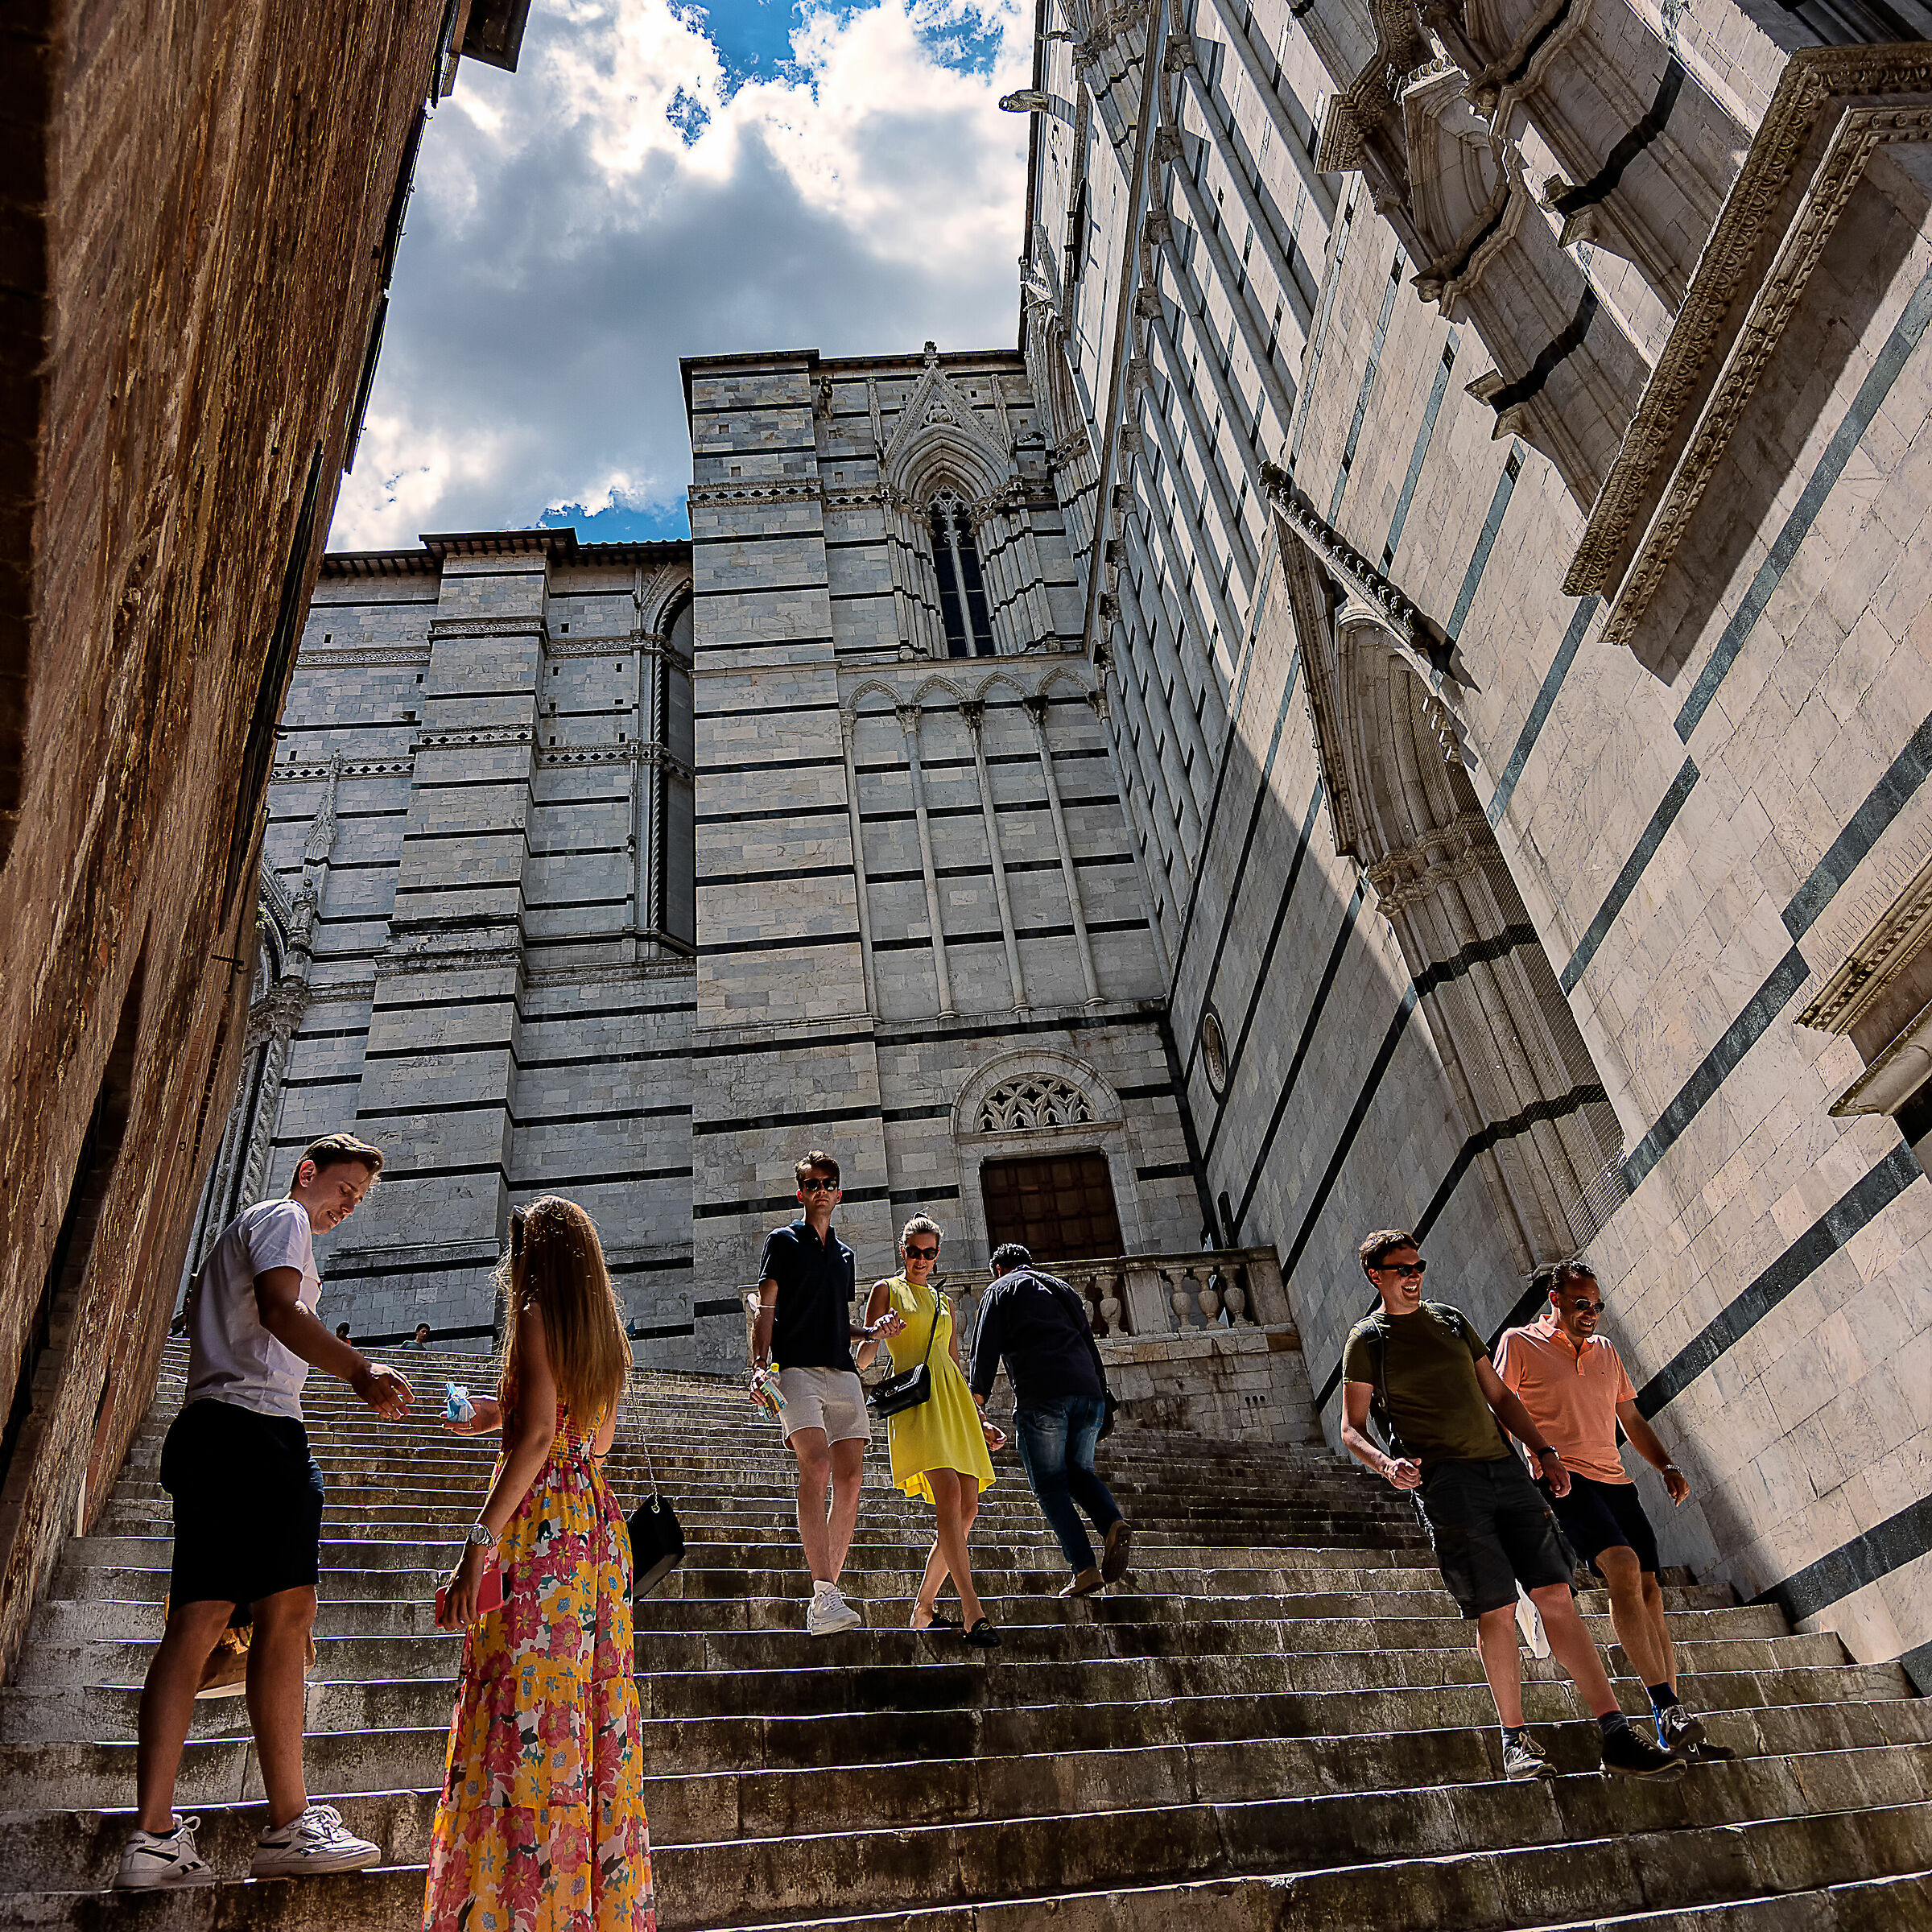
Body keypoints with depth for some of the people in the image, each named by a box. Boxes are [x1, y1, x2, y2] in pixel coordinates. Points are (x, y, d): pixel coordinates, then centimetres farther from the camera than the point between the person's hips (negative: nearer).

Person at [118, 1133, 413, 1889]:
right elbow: (278, 1309, -16)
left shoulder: (240, 1231, 32)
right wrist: (359, 1369, -31)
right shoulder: (284, 1217, 2)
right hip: (256, 1426, -10)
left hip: (202, 1425, 10)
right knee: (286, 1613, -11)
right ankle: (290, 1826, -11)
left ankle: (152, 1835, -1)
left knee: (197, 1623, 3)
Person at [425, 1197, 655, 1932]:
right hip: (599, 1525, 8)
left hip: (540, 1526, -8)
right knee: (593, 1715, 12)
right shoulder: (606, 1333, 15)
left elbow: (538, 1435, -17)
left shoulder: (537, 1318, -6)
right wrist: (500, 1415, 31)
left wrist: (480, 1542, -19)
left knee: (525, 1721, -3)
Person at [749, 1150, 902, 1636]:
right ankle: (824, 1596, -27)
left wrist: (873, 1331, 9)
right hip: (798, 1368, -6)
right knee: (816, 1466, -23)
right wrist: (759, 1365, -13)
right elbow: (766, 1309, 1)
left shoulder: (844, 1254, 24)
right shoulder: (783, 1241, 9)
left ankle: (826, 1597, 4)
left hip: (843, 1373, 6)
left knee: (850, 1478, -4)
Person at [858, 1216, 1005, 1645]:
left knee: (968, 1507, -4)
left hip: (952, 1400, 6)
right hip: (912, 1397, -6)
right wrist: (845, 1374, -19)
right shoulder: (886, 1290, 11)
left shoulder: (944, 1303, 24)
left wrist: (980, 1419, 17)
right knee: (949, 1495, -23)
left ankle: (924, 1608, 9)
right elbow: (868, 1349, 4)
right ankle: (973, 1611, -26)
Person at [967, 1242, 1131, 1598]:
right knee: (1079, 1472, 18)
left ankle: (1085, 1568, -8)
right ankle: (1113, 1522, -10)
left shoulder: (1001, 1289, 14)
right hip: (1088, 1392, 5)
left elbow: (985, 1350, 2)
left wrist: (976, 1402, 1)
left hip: (1041, 1395, -5)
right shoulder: (1063, 1289, 30)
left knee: (1049, 1483, 3)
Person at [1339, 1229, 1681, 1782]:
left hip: (1504, 1466, 5)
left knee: (1556, 1597, 0)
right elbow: (1351, 1430, 2)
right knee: (1496, 1610, -6)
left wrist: (1544, 1450, 10)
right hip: (1445, 1482, -5)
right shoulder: (1367, 1341, 3)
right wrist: (1386, 1464, -18)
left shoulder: (1451, 1319, 18)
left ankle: (1617, 1737, 3)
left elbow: (1498, 1395, 21)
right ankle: (1514, 1741, 11)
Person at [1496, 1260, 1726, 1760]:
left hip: (1616, 1480, 6)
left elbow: (1632, 1421, 25)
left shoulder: (1606, 1350, 20)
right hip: (1565, 1478, -6)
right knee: (1623, 1567, -25)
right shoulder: (1519, 1343, 2)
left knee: (1648, 1591, 0)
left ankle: (1673, 1734, 6)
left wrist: (1666, 1466, 11)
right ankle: (1668, 1709, -25)